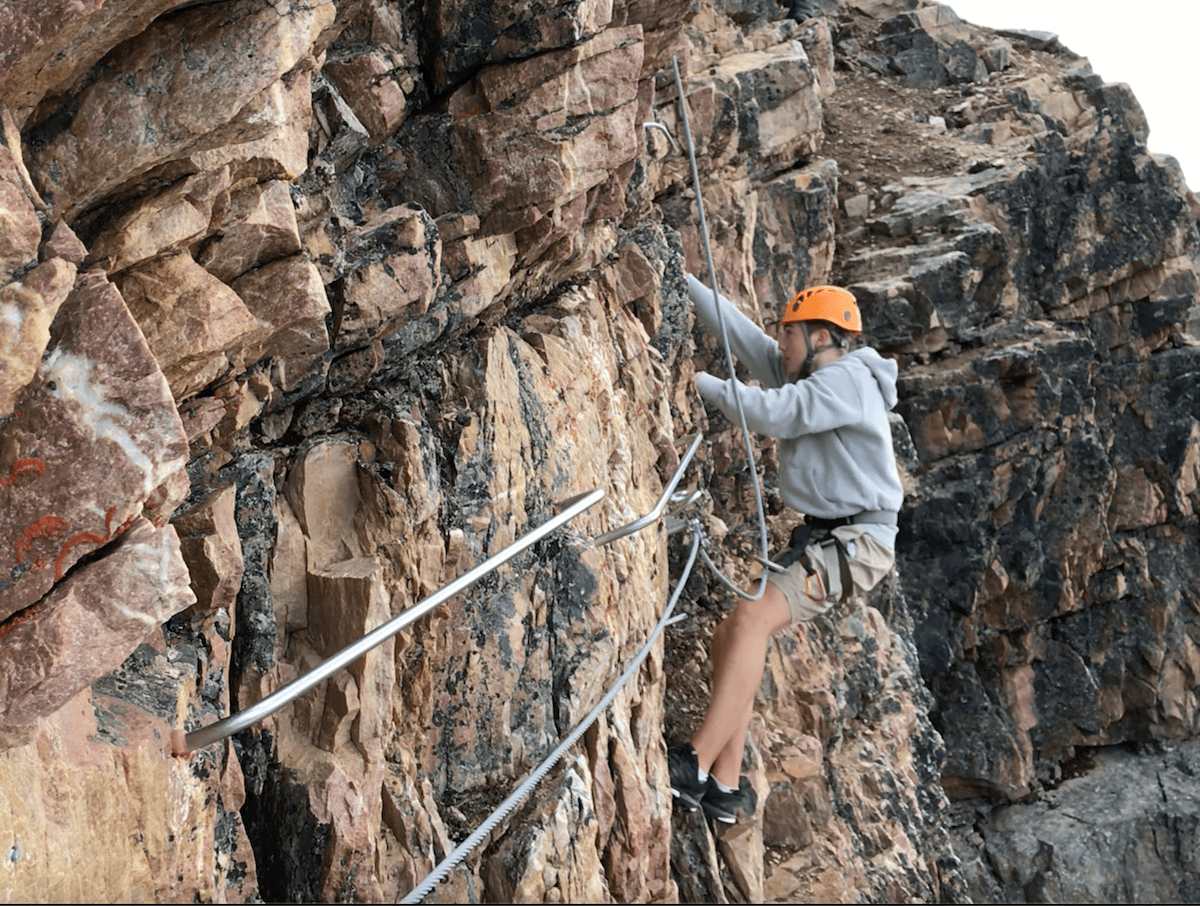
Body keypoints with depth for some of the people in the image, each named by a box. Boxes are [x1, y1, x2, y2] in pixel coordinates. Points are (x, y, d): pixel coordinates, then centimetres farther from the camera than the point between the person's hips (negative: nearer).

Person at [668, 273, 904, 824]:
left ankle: (695, 765, -32)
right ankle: (726, 786, 1)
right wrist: (681, 280, 15)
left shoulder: (846, 379, -10)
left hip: (856, 541, -10)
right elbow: (735, 328, 17)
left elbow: (769, 412, -22)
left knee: (752, 617, -27)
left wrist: (701, 383, -11)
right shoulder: (803, 374, 17)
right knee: (732, 633, 1)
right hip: (819, 537, 10)